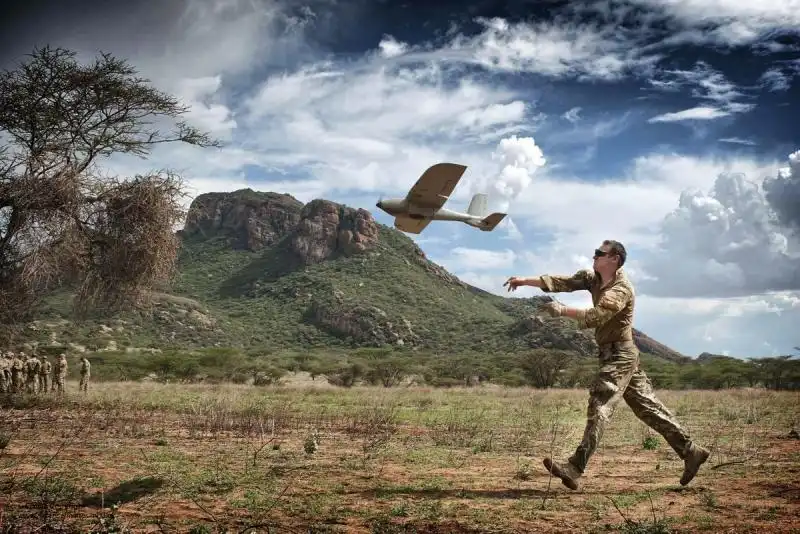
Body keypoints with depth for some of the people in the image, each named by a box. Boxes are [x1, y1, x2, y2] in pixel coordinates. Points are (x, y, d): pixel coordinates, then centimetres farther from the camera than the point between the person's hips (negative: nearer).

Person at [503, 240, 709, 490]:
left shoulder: (621, 288, -16)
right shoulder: (593, 278, 10)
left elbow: (595, 316, -29)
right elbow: (562, 282, 0)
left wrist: (562, 310, -30)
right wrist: (526, 280, -10)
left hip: (620, 355, -9)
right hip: (614, 355, 9)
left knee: (599, 407, -15)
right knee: (647, 407, 12)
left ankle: (575, 468, -20)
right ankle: (690, 451, 20)